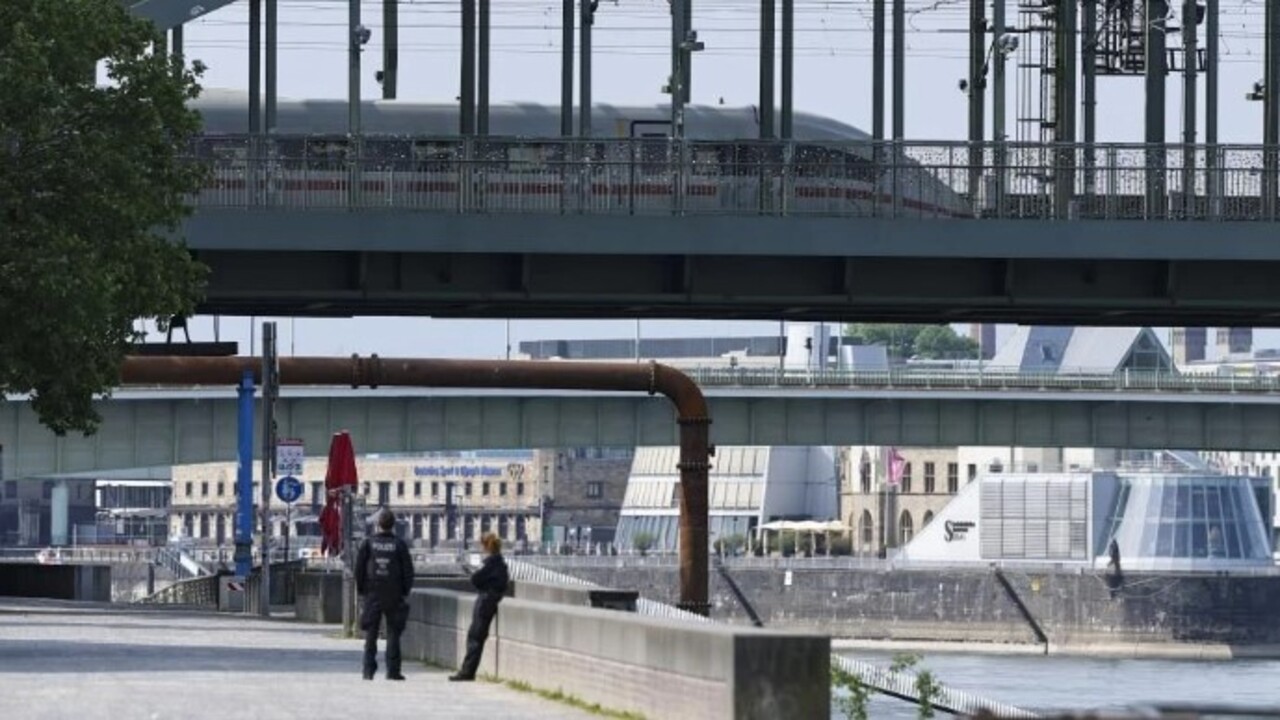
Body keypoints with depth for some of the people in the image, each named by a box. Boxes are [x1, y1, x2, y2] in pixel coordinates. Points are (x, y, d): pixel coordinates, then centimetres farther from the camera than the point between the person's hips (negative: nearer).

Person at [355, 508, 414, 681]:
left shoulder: (368, 544, 0)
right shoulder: (400, 545, -2)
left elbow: (359, 568, -1)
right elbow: (408, 571, -1)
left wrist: (361, 590, 7)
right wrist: (405, 592, 8)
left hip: (373, 595, 1)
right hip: (394, 595, -1)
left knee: (371, 634, 5)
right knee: (393, 634, 4)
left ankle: (369, 670, 0)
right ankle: (392, 670, 1)